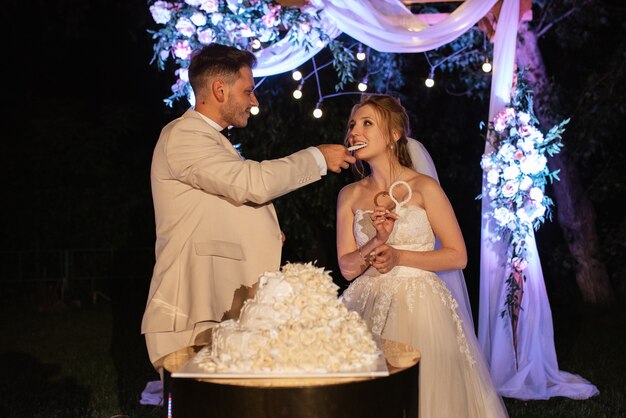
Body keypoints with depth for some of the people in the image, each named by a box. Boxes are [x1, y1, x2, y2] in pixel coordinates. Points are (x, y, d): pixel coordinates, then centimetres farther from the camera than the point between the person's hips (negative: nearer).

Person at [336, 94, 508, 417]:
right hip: (368, 307, 3)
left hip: (419, 306, -3)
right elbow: (347, 267, 4)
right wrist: (376, 242, -14)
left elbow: (458, 256, -5)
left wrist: (398, 256, -14)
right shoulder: (350, 195, 6)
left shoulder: (424, 188, -4)